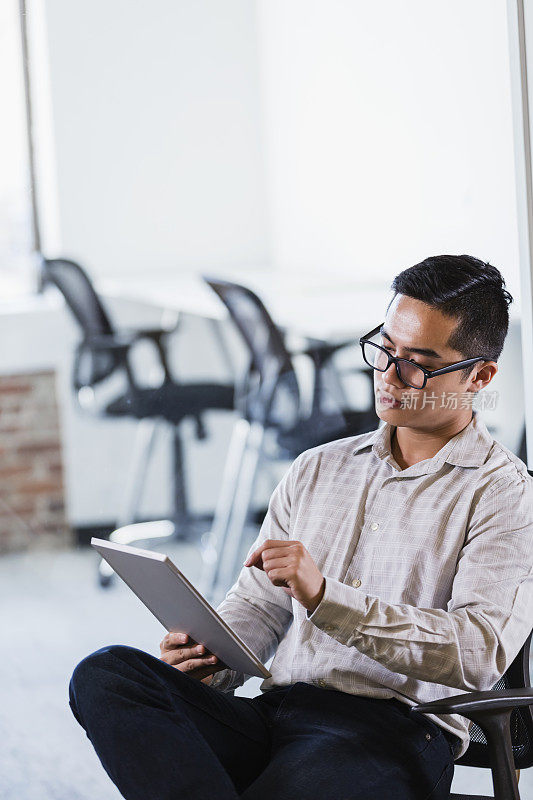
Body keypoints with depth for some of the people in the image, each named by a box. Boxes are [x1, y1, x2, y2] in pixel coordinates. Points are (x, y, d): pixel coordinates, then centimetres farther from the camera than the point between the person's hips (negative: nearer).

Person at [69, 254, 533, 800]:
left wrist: (324, 596, -20)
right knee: (104, 674, -23)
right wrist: (211, 662, -2)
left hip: (393, 729, -7)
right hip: (273, 713, 7)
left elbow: (481, 653, -12)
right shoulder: (317, 469, 24)